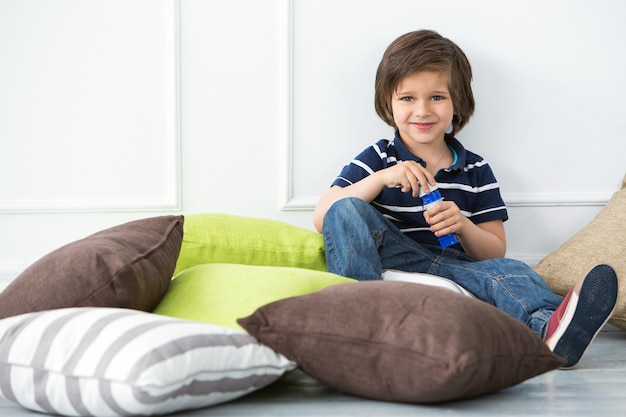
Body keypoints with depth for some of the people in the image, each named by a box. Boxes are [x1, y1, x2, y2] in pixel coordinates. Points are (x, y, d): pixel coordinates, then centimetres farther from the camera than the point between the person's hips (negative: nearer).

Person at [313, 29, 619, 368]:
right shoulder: (376, 160, 9)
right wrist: (381, 179, -13)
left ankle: (549, 327, -63)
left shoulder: (476, 171, 13)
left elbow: (495, 253, 10)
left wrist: (463, 226, -13)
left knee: (511, 271, -29)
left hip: (456, 270, 1)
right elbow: (322, 218, -3)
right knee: (346, 210, -23)